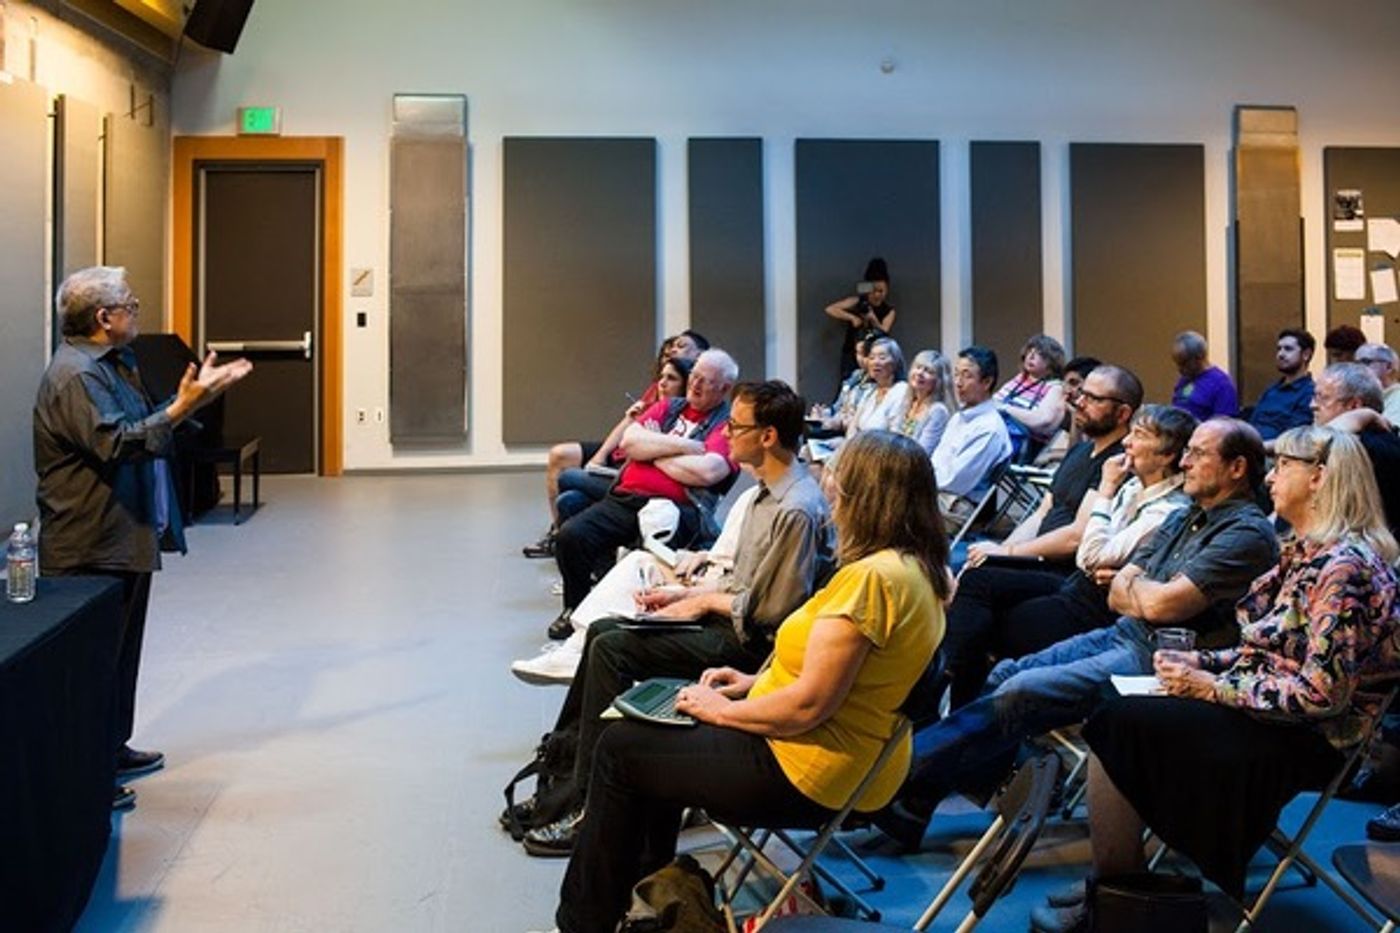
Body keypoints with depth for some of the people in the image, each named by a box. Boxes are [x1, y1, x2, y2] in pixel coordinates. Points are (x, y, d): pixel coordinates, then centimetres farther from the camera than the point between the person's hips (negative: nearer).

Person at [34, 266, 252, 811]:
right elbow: (115, 443, -30)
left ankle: (112, 750, 32)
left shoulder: (111, 364, 14)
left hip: (125, 536, 11)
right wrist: (180, 408, -31)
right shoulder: (74, 375, -19)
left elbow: (142, 423, 20)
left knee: (121, 650, 19)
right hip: (93, 546, -10)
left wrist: (197, 394, 11)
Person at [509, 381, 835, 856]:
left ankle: (590, 810, -10)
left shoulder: (798, 510, -22)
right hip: (726, 619, 10)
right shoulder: (766, 492, 9)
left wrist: (705, 602, -10)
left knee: (612, 649, -16)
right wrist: (687, 593, 7)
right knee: (602, 631, 9)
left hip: (749, 644, -10)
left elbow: (773, 612, -22)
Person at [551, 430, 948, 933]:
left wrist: (722, 709, -11)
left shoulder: (871, 577, -27)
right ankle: (650, 885, 32)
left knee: (620, 749, 3)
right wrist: (756, 682, 10)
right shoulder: (920, 568, 4)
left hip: (807, 775, -10)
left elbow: (808, 705, -26)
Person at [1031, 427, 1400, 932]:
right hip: (1270, 712, 9)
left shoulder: (1344, 566, -19)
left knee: (1116, 721, -17)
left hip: (1304, 737, -9)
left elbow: (1321, 694, -24)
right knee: (1116, 711, -6)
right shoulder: (1306, 552, 12)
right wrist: (1197, 662, 0)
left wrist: (1212, 687, -18)